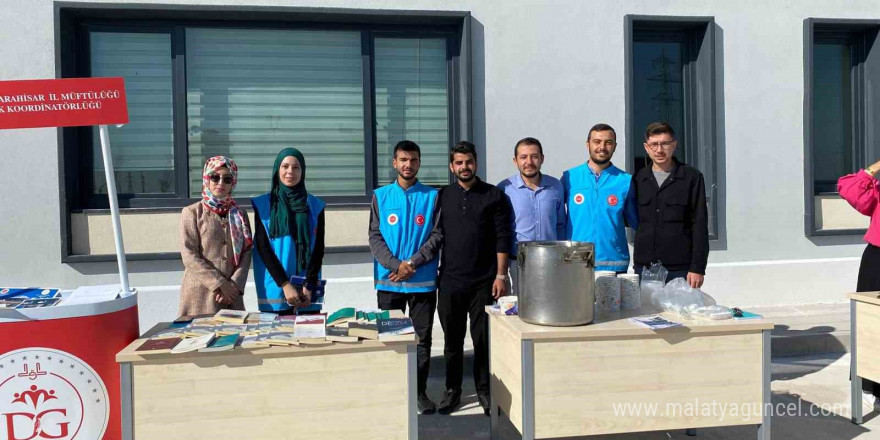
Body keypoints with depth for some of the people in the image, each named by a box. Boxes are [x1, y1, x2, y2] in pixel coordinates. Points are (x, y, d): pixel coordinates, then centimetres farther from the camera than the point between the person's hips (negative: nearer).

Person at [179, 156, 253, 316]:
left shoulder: (240, 214, 9)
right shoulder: (192, 212, 0)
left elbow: (246, 253, 3)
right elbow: (189, 256, -8)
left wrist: (235, 285, -11)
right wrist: (219, 284, -14)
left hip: (231, 294, 3)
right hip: (201, 294, -3)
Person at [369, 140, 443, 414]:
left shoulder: (432, 196, 3)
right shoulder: (380, 196, 5)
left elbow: (437, 235, -2)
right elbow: (375, 237, 0)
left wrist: (412, 263, -14)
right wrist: (395, 265, -14)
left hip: (423, 281, 0)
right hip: (388, 280, 1)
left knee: (422, 338, 6)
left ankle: (420, 392, 18)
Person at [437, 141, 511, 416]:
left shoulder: (494, 195, 2)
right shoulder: (442, 197, 7)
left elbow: (502, 238, -1)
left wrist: (501, 275, -7)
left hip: (484, 282, -2)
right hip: (450, 281, 2)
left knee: (483, 339, 4)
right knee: (452, 340, 10)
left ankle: (484, 390, 20)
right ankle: (452, 391, 24)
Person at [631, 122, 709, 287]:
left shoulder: (692, 177, 2)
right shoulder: (639, 179, 10)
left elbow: (700, 225, -1)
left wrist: (697, 268, -7)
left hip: (680, 269, -2)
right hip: (643, 267, 2)